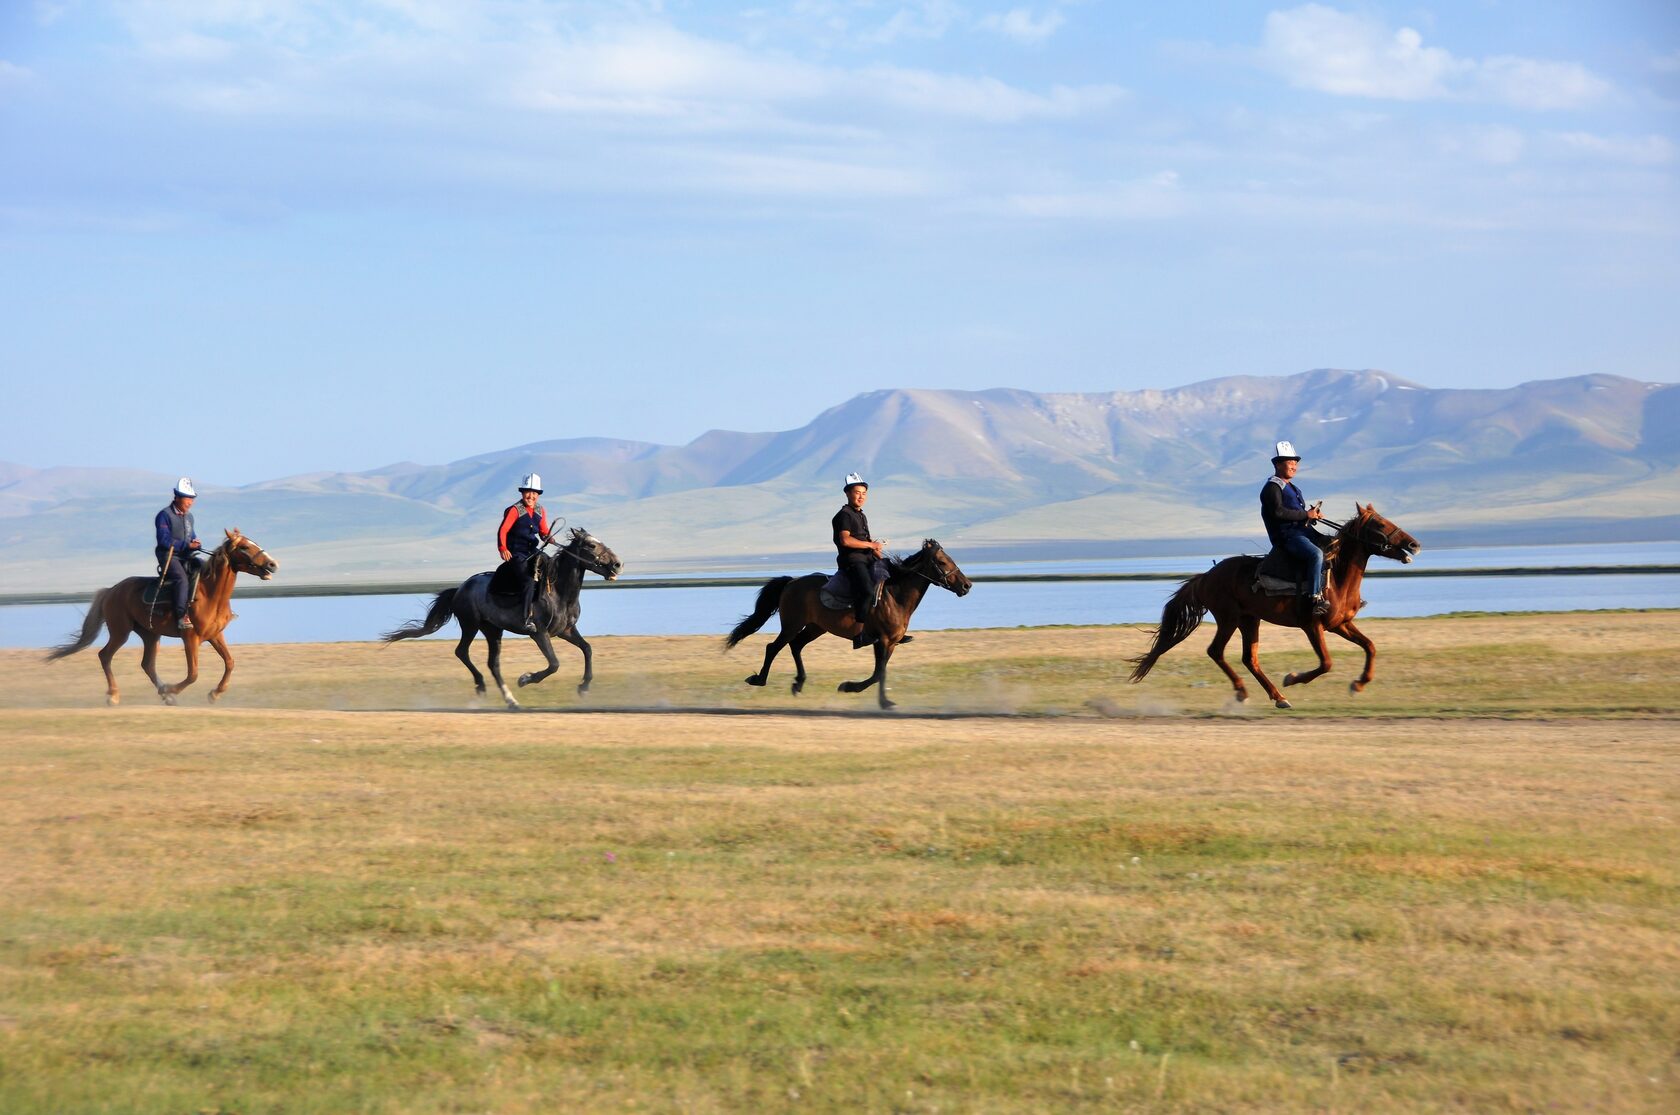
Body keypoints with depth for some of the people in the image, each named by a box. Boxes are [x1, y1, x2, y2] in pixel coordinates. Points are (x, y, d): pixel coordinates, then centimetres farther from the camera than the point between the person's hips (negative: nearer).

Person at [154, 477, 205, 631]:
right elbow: (164, 540, -15)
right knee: (181, 578, -32)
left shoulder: (189, 516, 17)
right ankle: (181, 617, -39)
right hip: (168, 556, -8)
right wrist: (187, 545, -20)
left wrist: (196, 545, -1)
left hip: (186, 556, 8)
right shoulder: (165, 515, -7)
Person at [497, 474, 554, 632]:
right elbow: (502, 531, -18)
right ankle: (528, 618, -27)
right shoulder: (515, 510, -10)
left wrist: (547, 538, -5)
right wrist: (503, 549, -33)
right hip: (516, 554, -7)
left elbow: (543, 532, 19)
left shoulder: (540, 511, 9)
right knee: (530, 578, -24)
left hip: (532, 552, 7)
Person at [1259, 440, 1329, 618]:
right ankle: (1317, 599, -39)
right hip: (1286, 536, -10)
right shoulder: (1272, 487, -6)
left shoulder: (1291, 488, 25)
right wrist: (1306, 514, -17)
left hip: (1303, 531, 10)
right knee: (1316, 554, -33)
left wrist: (1312, 515, 9)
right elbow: (1278, 511, -21)